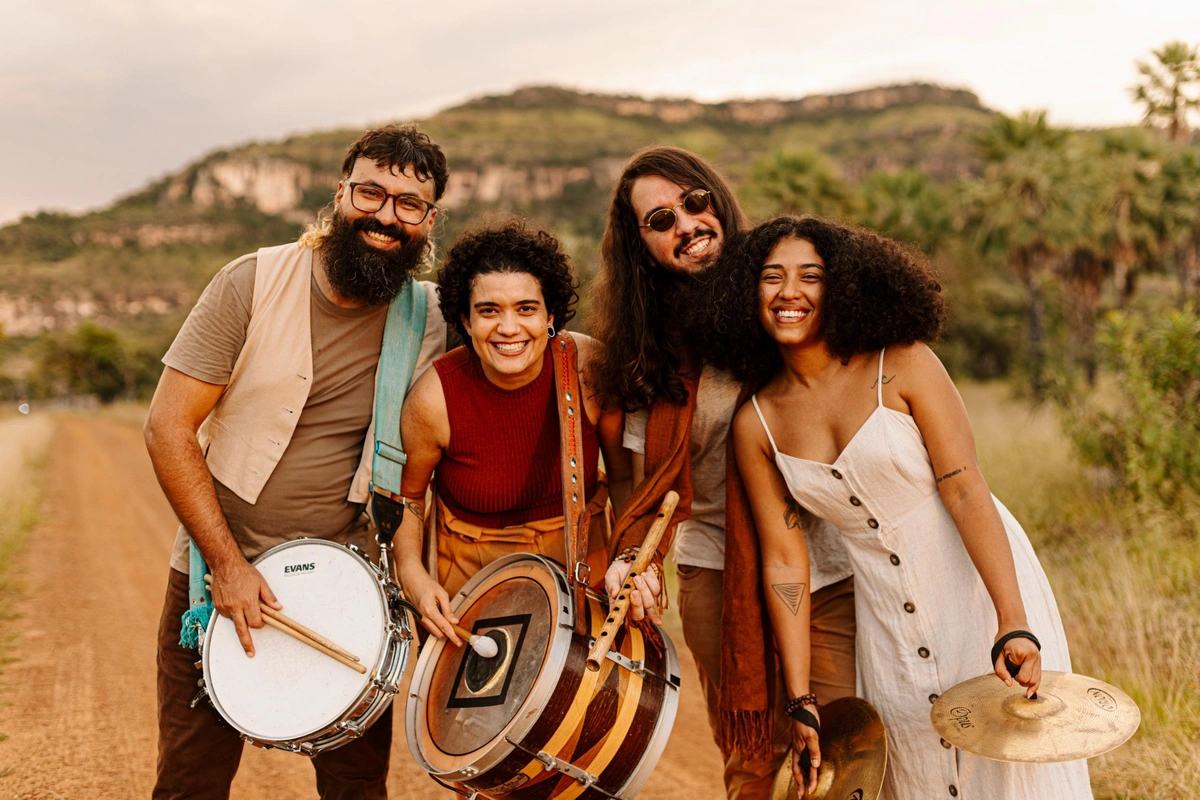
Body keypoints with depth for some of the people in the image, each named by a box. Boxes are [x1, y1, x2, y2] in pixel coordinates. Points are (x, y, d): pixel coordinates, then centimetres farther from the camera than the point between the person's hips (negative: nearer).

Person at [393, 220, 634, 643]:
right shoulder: (434, 398, -23)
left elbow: (625, 474, -6)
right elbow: (406, 496, -5)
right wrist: (413, 574, -20)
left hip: (580, 555, 2)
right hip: (472, 566, -1)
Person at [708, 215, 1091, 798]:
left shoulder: (903, 367, -12)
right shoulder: (755, 424, -3)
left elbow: (965, 491, -17)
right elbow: (785, 561, -2)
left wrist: (1014, 624, -26)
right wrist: (800, 703, -3)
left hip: (983, 586, -3)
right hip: (886, 616, 3)